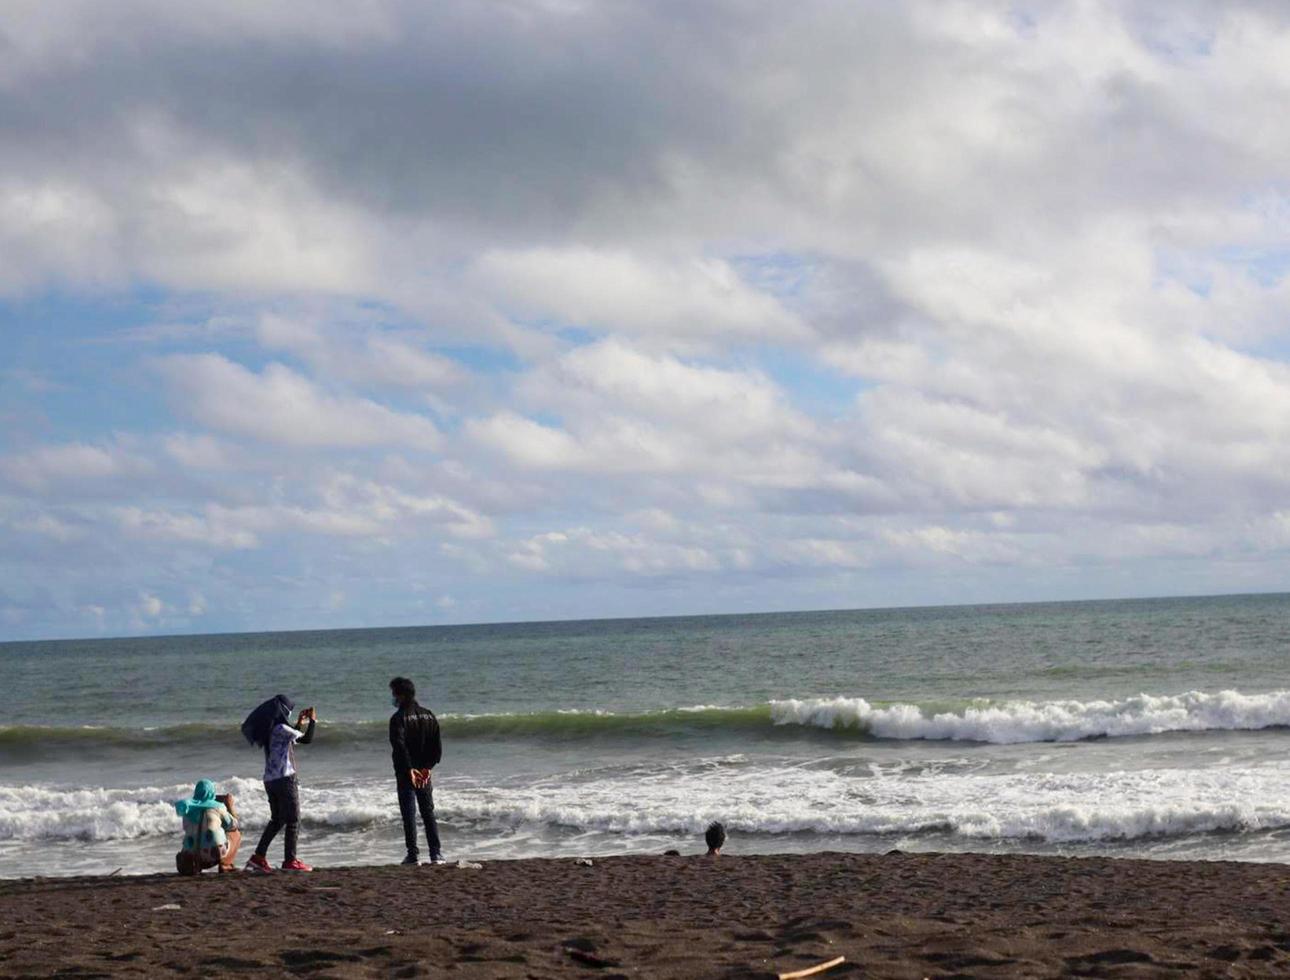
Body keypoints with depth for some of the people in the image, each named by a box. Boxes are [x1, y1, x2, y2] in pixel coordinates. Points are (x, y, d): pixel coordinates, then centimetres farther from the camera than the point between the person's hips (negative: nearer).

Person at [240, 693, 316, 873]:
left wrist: (300, 723, 23)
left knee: (277, 820, 18)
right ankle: (290, 860, 0)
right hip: (285, 779, -9)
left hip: (270, 780, 9)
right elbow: (306, 738, -8)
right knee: (293, 821, 0)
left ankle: (258, 857, 15)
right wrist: (312, 721, 7)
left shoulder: (270, 730, 12)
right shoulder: (281, 728, -15)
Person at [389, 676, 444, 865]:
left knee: (409, 814, 0)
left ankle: (413, 854, -3)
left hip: (406, 772, -5)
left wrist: (409, 769, -21)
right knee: (428, 813, 10)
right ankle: (436, 854, 5)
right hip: (424, 772, 5)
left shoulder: (399, 717, -10)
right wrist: (428, 767, 3)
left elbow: (399, 746, -21)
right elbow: (438, 747, 6)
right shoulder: (429, 715, 9)